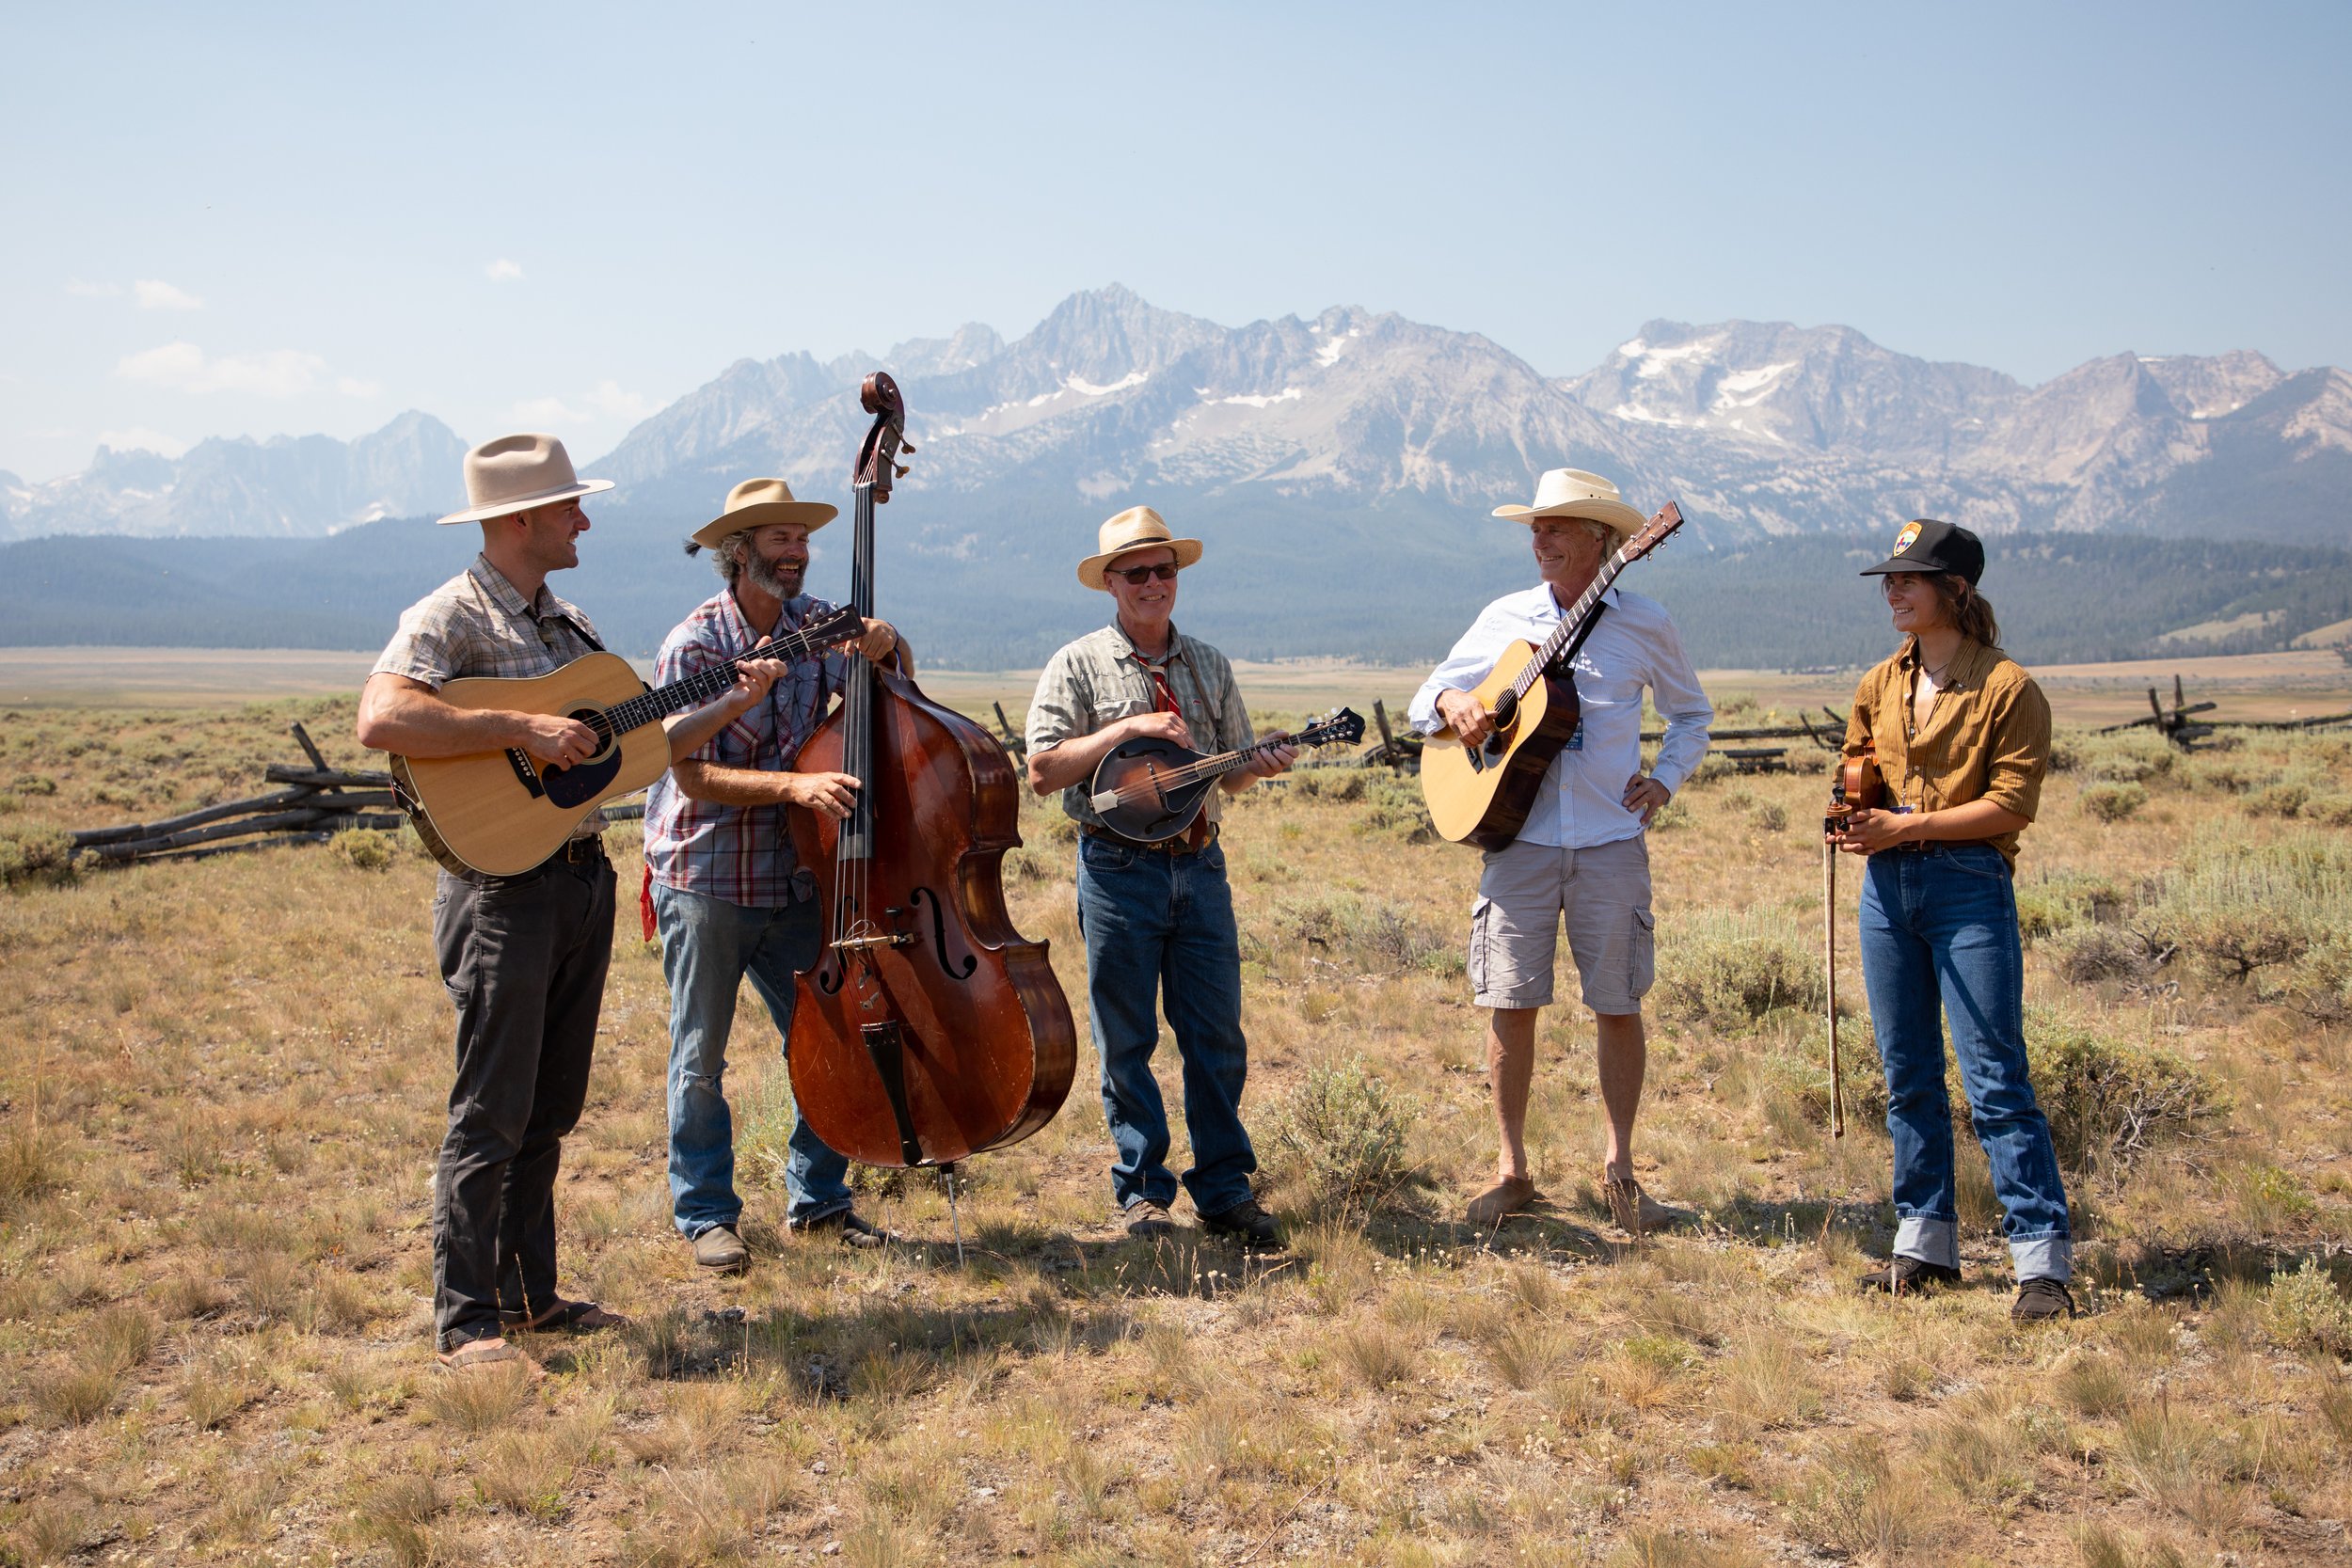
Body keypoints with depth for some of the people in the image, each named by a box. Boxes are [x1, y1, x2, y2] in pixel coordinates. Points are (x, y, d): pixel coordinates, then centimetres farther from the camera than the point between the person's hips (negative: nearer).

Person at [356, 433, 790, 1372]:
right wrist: (519, 729, -26)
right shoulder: (450, 618, -9)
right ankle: (464, 1321, 5)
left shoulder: (569, 625, 17)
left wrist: (732, 706, 8)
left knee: (549, 1112, 14)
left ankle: (530, 1294, 24)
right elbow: (381, 719, -26)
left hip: (584, 877, 8)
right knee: (491, 1116, -4)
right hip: (504, 884, -8)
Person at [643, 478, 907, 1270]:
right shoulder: (694, 646, -13)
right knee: (700, 1058, 6)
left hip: (793, 880, 5)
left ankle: (818, 1197, 23)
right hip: (705, 879, -5)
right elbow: (694, 776, -17)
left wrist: (884, 643, -12)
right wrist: (797, 785, -30)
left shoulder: (815, 624, 1)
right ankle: (706, 1214, 19)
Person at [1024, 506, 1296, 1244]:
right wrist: (1128, 730, -16)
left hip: (1198, 864, 3)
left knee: (1217, 1036, 4)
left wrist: (1259, 767, -7)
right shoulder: (1079, 666, 0)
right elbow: (1043, 770, -8)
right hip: (1119, 869, -3)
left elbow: (1229, 773, 15)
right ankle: (1142, 1190, 15)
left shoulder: (1210, 665, 13)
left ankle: (1224, 1188, 14)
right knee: (1127, 1041, 4)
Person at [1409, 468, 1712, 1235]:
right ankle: (1512, 1168, 14)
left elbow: (1692, 713, 18)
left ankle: (1619, 1166, 18)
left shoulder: (1643, 624, 5)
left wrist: (1665, 779, 2)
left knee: (1618, 1005, 3)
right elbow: (1424, 701, 12)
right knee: (1509, 1002, 1)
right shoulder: (1504, 619, 7)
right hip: (1519, 835, 1)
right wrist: (1450, 703, -10)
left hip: (1612, 841, -1)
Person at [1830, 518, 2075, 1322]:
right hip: (1887, 888, 6)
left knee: (1995, 1081, -7)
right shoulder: (1879, 685, 13)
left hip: (1968, 886, -6)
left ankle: (2043, 1261, -1)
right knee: (1908, 1076, 11)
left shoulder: (2007, 688, -6)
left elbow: (2011, 804, -11)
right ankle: (1925, 1243, 21)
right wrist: (1853, 821, 0)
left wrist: (1907, 826, -16)